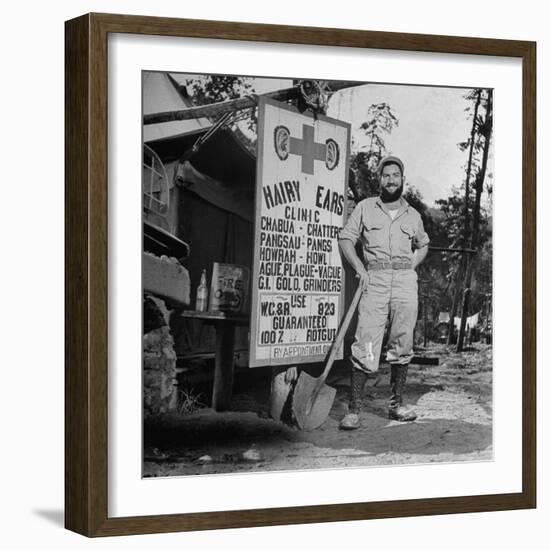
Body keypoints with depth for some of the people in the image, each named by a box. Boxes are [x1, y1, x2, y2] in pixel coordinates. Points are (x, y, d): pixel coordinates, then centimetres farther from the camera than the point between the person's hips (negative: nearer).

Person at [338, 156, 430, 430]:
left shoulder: (413, 215, 15)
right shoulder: (365, 207, 8)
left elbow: (423, 245, 30)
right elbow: (346, 238, 8)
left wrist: (409, 268, 12)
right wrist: (359, 267, -6)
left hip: (405, 282, 3)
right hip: (374, 280, -3)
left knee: (402, 344, 5)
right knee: (365, 345, -10)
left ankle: (396, 404, 17)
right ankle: (354, 409, -7)